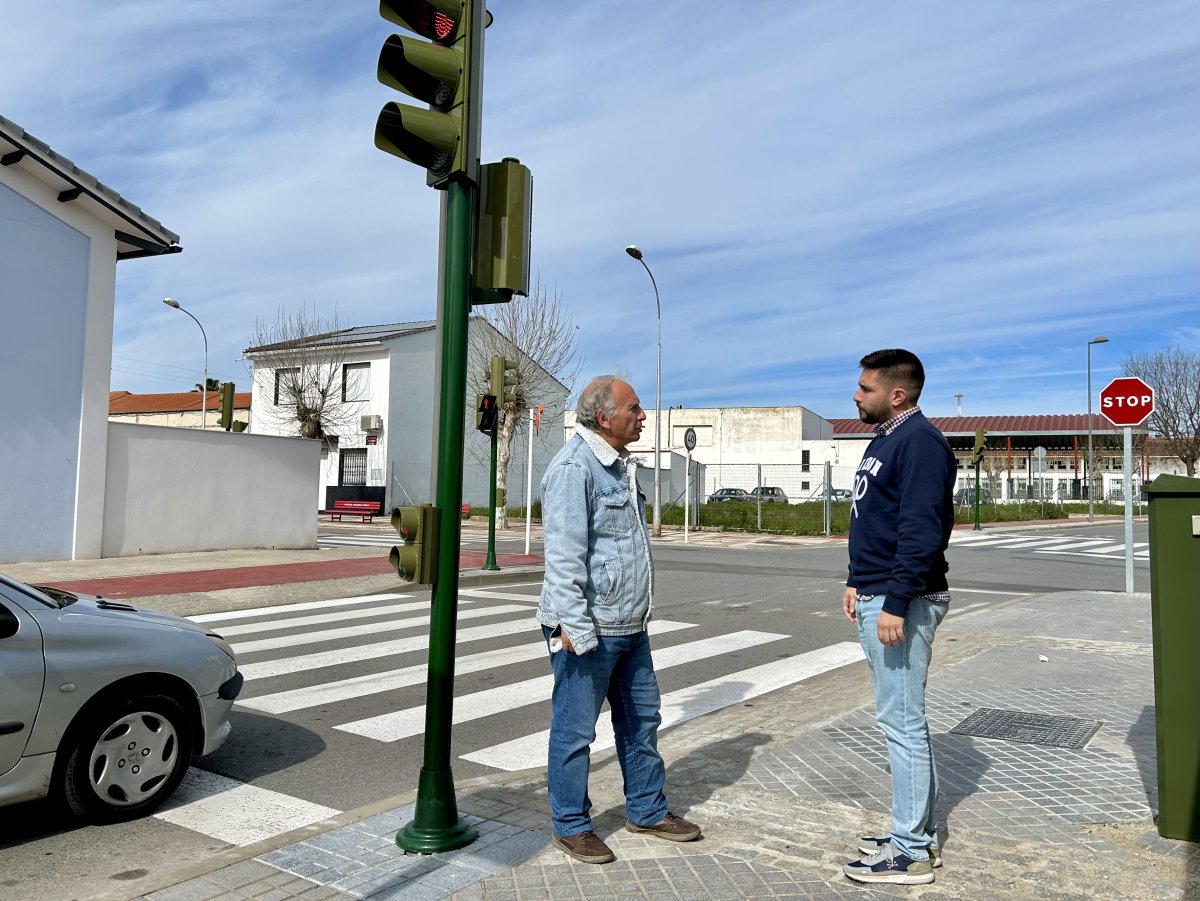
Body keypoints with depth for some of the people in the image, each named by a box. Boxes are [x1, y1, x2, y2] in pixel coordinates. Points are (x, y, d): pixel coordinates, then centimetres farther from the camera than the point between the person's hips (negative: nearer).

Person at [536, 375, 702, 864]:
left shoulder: (619, 466, 13)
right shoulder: (574, 467, -17)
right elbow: (564, 554, -23)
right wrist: (575, 628, -25)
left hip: (630, 626, 10)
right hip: (590, 629, -10)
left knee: (641, 719, 18)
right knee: (575, 730, 5)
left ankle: (647, 810, 34)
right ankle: (570, 826, 21)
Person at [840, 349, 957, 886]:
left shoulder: (919, 442, -16)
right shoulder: (884, 440, 16)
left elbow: (921, 532, -23)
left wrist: (895, 603, -25)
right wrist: (858, 583, 19)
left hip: (900, 603, -11)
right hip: (876, 597, 11)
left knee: (902, 722, -3)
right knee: (903, 719, 16)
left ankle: (910, 852, 9)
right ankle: (919, 834, 29)